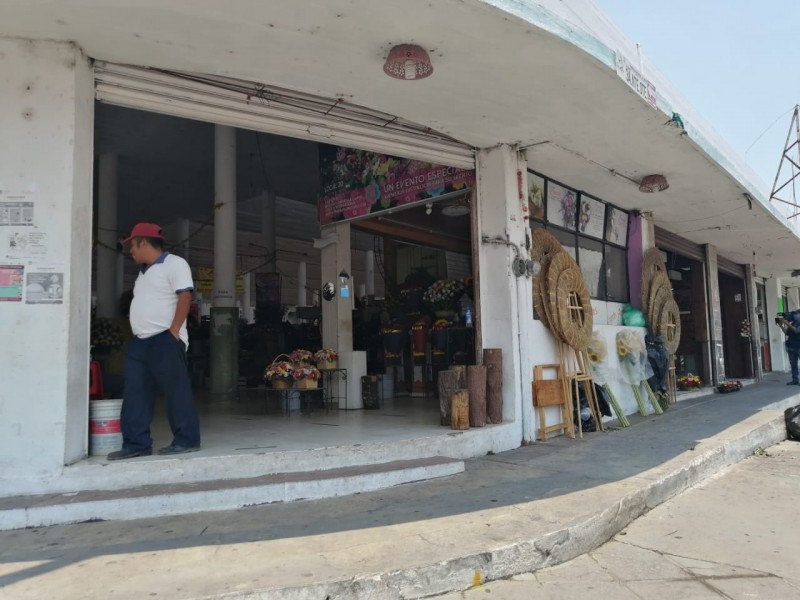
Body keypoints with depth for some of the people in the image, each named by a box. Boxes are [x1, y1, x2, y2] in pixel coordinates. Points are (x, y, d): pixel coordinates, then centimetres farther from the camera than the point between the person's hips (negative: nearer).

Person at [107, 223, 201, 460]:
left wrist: (174, 331, -19)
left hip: (165, 340, -9)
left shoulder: (174, 264, -6)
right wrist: (137, 333, 15)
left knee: (176, 390, -5)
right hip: (139, 342, 9)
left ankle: (187, 440, 3)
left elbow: (184, 297, -15)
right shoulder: (144, 271, 23)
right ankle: (136, 443, 13)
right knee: (135, 393, 7)